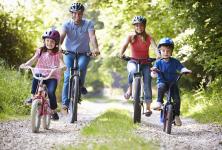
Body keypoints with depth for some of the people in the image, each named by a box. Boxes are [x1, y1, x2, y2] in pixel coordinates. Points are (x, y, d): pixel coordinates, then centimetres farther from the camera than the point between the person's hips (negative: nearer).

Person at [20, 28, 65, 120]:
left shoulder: (57, 54, -1)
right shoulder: (40, 51, 6)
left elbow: (62, 64, -16)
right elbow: (33, 60, -6)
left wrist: (62, 67, -41)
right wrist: (25, 64, -26)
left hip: (52, 77, -2)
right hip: (41, 74, 2)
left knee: (51, 92, -25)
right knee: (36, 77, -33)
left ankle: (54, 112, -5)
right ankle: (33, 97, -24)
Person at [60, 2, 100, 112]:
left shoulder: (88, 24, -9)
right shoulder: (67, 24, -8)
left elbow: (92, 36, -25)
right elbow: (61, 36, -24)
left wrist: (95, 49, -44)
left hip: (83, 53, 0)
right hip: (69, 53, 1)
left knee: (81, 67, -31)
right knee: (68, 77, -13)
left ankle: (81, 85, -1)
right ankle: (65, 103, -5)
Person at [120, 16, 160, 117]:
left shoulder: (148, 37, -5)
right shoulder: (131, 37, -4)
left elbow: (154, 47, -21)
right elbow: (125, 45, -21)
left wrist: (159, 55, -42)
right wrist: (121, 54, -42)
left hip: (145, 63, 0)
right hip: (133, 61, 0)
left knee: (147, 85, -10)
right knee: (132, 71, -37)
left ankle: (148, 107, 1)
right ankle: (130, 89, -13)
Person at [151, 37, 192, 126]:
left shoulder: (175, 62, 3)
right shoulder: (158, 62, 0)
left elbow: (181, 68, -9)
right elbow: (153, 75, -8)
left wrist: (186, 70, -32)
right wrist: (153, 71, -32)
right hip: (162, 82, -1)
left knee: (177, 98, -16)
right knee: (161, 87, -37)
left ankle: (177, 115, 0)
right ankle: (159, 102, -27)